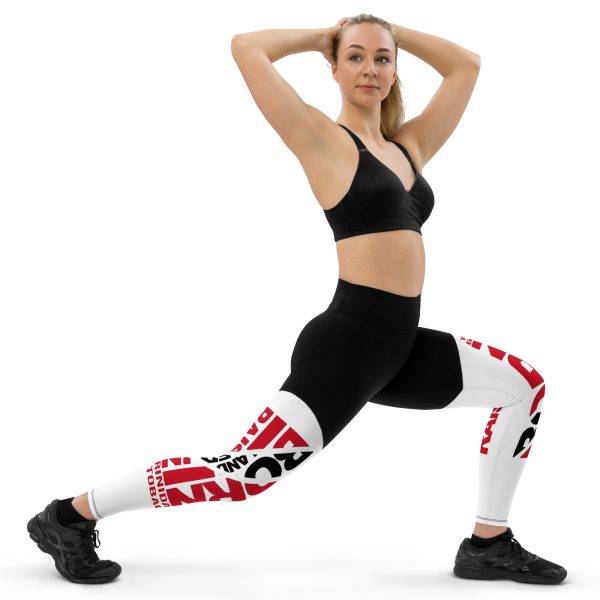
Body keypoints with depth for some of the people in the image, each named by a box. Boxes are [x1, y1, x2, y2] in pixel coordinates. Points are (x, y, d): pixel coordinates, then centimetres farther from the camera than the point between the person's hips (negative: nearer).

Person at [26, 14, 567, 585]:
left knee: (523, 384, 11)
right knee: (246, 470, -14)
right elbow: (245, 48, -12)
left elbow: (466, 65, 24)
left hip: (402, 345, 8)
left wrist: (392, 34, 18)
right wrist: (322, 36, 4)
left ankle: (488, 543, 16)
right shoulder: (324, 140, -3)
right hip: (346, 343, -8)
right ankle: (73, 514, 0)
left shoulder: (409, 146, 16)